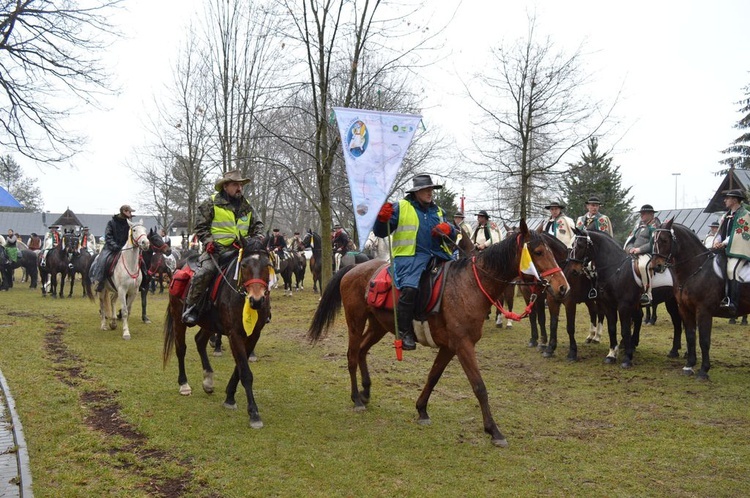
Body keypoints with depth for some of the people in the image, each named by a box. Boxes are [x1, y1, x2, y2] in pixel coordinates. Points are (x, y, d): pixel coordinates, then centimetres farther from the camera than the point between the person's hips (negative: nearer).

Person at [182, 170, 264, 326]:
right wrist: (208, 241, -13)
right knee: (205, 272, -29)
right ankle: (190, 308, -17)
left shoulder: (247, 206, 16)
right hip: (216, 249, -5)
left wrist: (258, 237, 0)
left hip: (239, 250, 5)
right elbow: (201, 226, 2)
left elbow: (257, 224, 21)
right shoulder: (211, 203, 2)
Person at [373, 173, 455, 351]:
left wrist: (448, 229, 0)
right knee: (409, 288, -32)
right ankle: (404, 332, -23)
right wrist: (382, 219, -19)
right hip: (410, 257, -6)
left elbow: (451, 234, 24)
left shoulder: (438, 211, 22)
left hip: (437, 256, 6)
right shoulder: (400, 208, 6)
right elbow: (380, 232, 3)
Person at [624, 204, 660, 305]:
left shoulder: (655, 226, 2)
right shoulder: (639, 225, 24)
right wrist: (630, 249, -1)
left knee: (643, 265, -40)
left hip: (647, 254, -8)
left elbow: (653, 244, -12)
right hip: (634, 255, 8)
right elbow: (628, 241, 21)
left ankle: (647, 294, -33)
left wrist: (639, 249, -17)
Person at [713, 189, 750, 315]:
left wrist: (724, 243, -18)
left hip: (738, 251, -8)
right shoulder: (726, 215, 18)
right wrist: (717, 242, -5)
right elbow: (720, 231, 15)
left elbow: (738, 234, -12)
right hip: (725, 249, 8)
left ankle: (733, 303, -31)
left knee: (731, 270, -29)